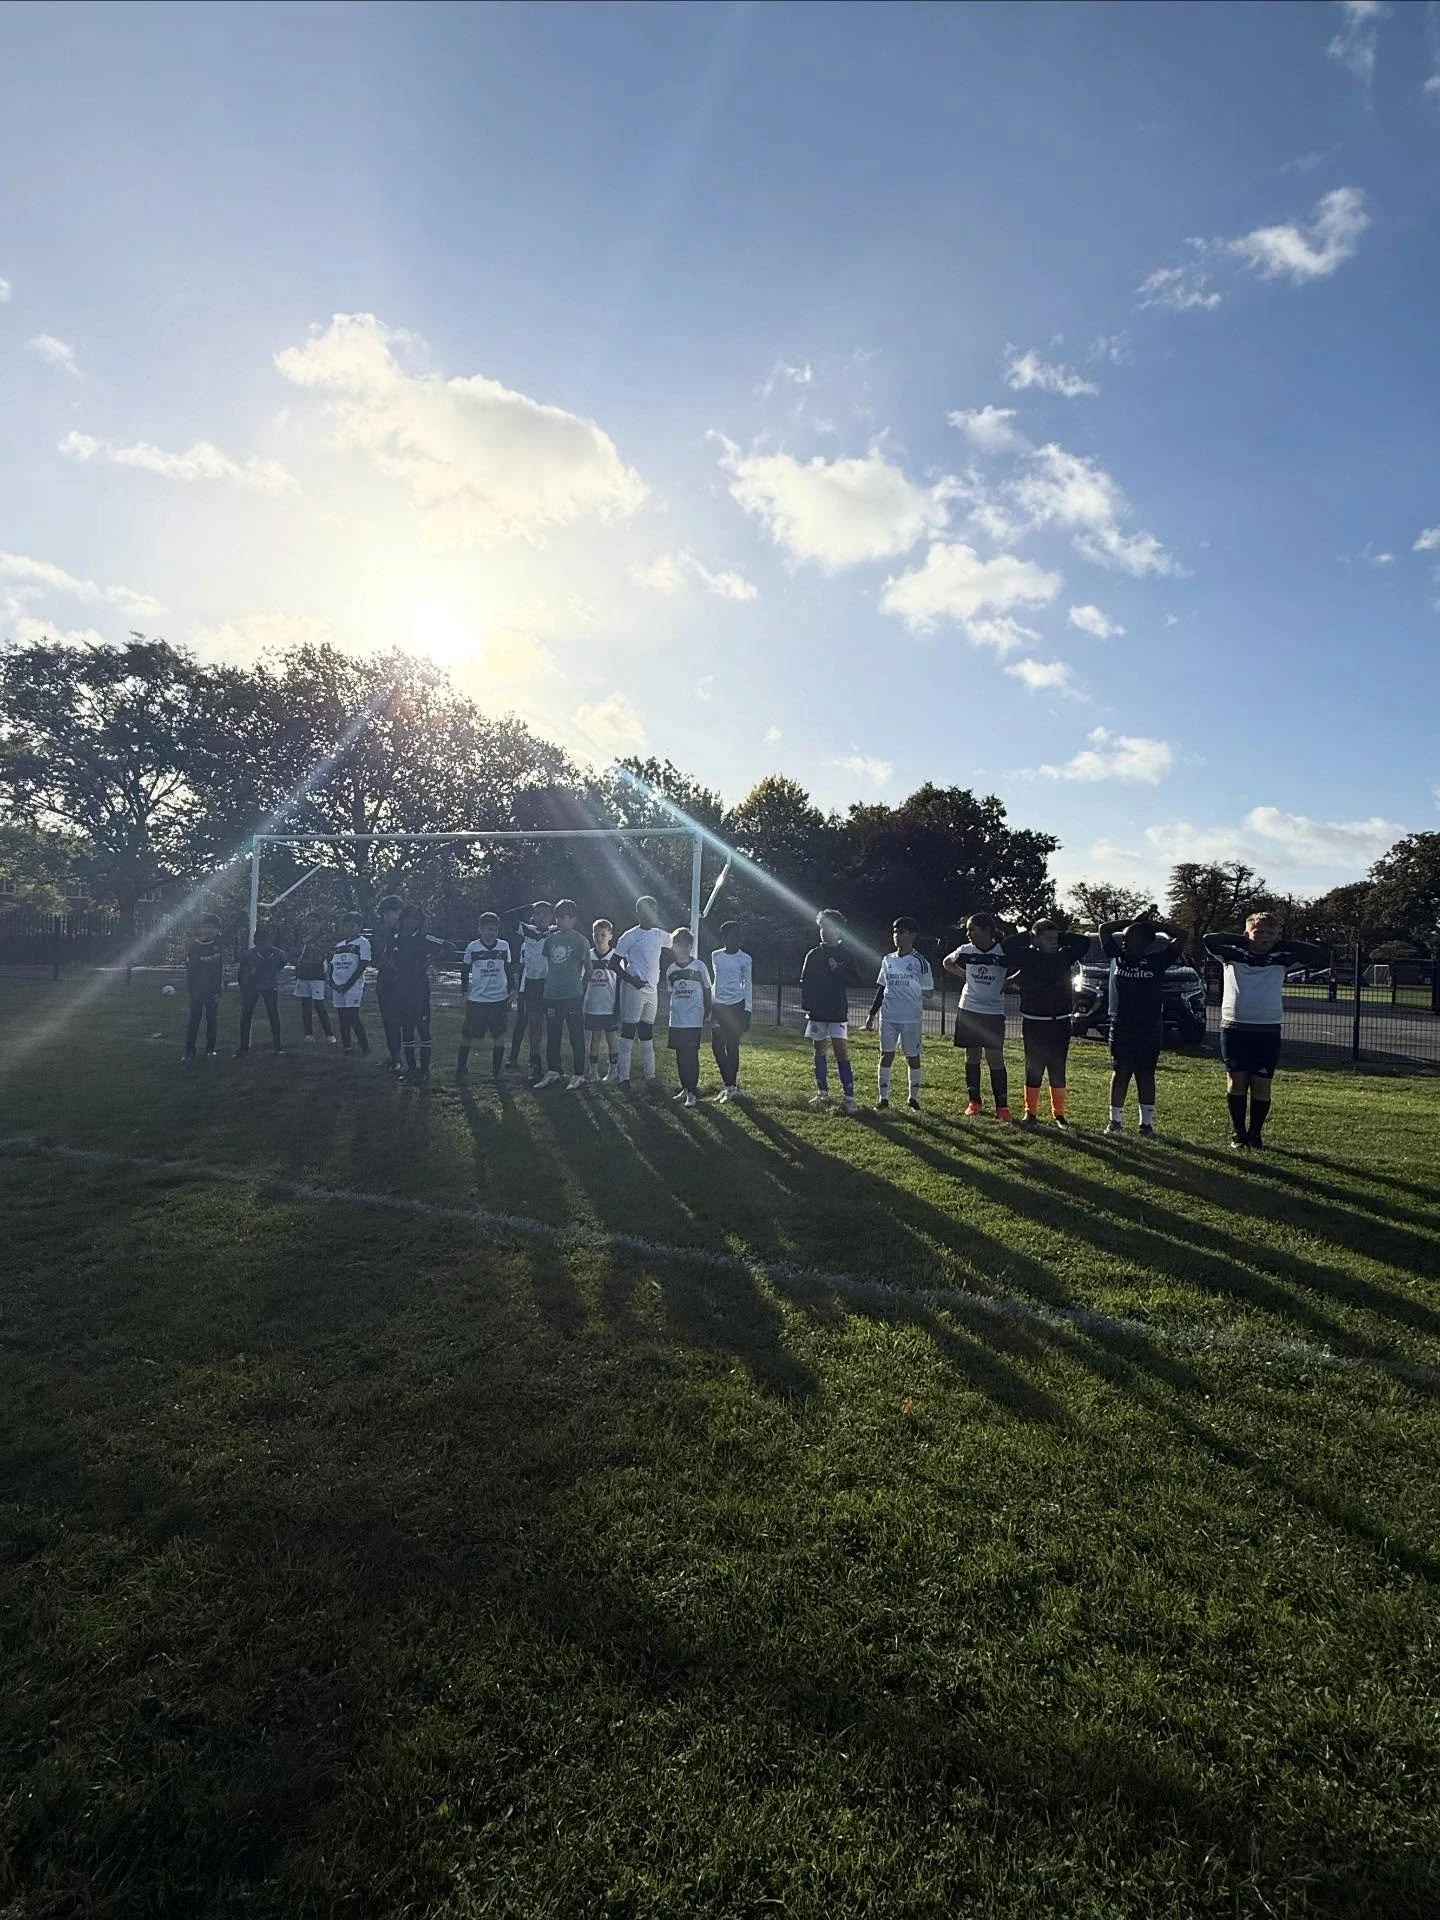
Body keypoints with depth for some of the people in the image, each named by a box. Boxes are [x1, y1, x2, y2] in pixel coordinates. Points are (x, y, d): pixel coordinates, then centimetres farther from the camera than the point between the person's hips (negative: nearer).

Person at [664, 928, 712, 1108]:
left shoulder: (699, 966, -2)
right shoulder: (671, 969, 8)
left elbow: (707, 991, 4)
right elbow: (670, 995, 15)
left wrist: (707, 1014, 2)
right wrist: (667, 1019, 14)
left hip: (693, 1020, -4)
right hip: (675, 1021, 4)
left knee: (691, 1055, -6)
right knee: (680, 1056, 9)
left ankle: (692, 1090, 0)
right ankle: (685, 1088, 19)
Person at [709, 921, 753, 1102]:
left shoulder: (745, 959, 0)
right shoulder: (715, 956, 9)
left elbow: (748, 985, 1)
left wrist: (747, 1010, -6)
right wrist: (710, 1006, 15)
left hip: (737, 1005, -4)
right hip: (719, 1005, 4)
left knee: (732, 1046, -4)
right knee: (717, 1046, 1)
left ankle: (730, 1085, 4)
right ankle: (730, 1084, 13)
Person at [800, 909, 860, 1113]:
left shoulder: (845, 955, 1)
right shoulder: (813, 955, 6)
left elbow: (852, 981, -5)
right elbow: (804, 983, 6)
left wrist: (837, 970, -18)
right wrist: (805, 1006, -3)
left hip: (838, 1012, -3)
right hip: (817, 1012, 3)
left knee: (842, 1052, -8)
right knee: (820, 1051, 9)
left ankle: (849, 1097, -9)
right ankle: (822, 1092, 20)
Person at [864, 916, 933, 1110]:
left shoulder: (919, 961, -4)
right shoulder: (888, 960, 10)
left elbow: (928, 990, 1)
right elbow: (881, 989, 15)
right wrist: (871, 1014, 13)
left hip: (912, 1018, -4)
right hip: (888, 1016, 4)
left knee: (913, 1057, 6)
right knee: (886, 1055, 3)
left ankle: (913, 1098, 17)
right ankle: (883, 1098, 9)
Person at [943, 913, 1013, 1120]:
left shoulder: (1003, 951, -10)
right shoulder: (966, 950, 0)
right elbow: (947, 963, 19)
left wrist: (1007, 983, -9)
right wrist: (965, 976, 6)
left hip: (993, 1012, -3)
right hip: (969, 1010, 3)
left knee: (995, 1058, -3)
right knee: (971, 1056, 9)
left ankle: (1002, 1106, 3)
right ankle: (974, 1102, 18)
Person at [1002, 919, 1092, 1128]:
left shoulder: (1064, 955, 5)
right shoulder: (1028, 956, -3)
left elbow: (1085, 941, 6)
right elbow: (1006, 946, -12)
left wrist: (1061, 937, 2)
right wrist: (1027, 935, -4)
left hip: (1060, 1023, 3)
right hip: (1034, 1022, -2)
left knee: (1058, 1070, 8)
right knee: (1033, 1069, 4)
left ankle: (1058, 1113, 17)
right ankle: (1031, 1113, 12)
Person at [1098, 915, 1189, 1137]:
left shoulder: (1157, 960, -3)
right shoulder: (1118, 956, 3)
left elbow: (1181, 935, -6)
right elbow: (1105, 929, 8)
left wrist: (1151, 925, -3)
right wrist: (1133, 922, 7)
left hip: (1150, 1027, -1)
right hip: (1121, 1025, 2)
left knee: (1146, 1075, 5)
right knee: (1120, 1073, 6)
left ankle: (1146, 1123, 11)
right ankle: (1115, 1120, 14)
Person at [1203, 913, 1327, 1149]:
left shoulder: (1281, 959, 6)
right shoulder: (1233, 954, 3)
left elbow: (1320, 954, 1)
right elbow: (1208, 940, -13)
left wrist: (1282, 944, 0)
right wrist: (1241, 939, -3)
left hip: (1268, 1030, 1)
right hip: (1234, 1028, -1)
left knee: (1262, 1086, 2)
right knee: (1236, 1081, 2)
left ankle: (1255, 1133, 17)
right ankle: (1238, 1133, 15)